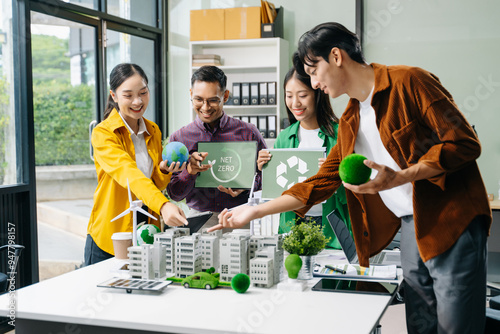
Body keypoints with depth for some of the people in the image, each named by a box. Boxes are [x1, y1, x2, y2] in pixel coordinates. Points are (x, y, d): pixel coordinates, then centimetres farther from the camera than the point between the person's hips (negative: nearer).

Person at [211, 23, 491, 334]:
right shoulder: (350, 122, 16)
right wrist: (255, 211, 15)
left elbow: (464, 143, -12)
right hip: (411, 228, 7)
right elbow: (321, 182, 19)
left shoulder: (409, 82, -7)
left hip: (451, 223, -7)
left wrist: (398, 178, -22)